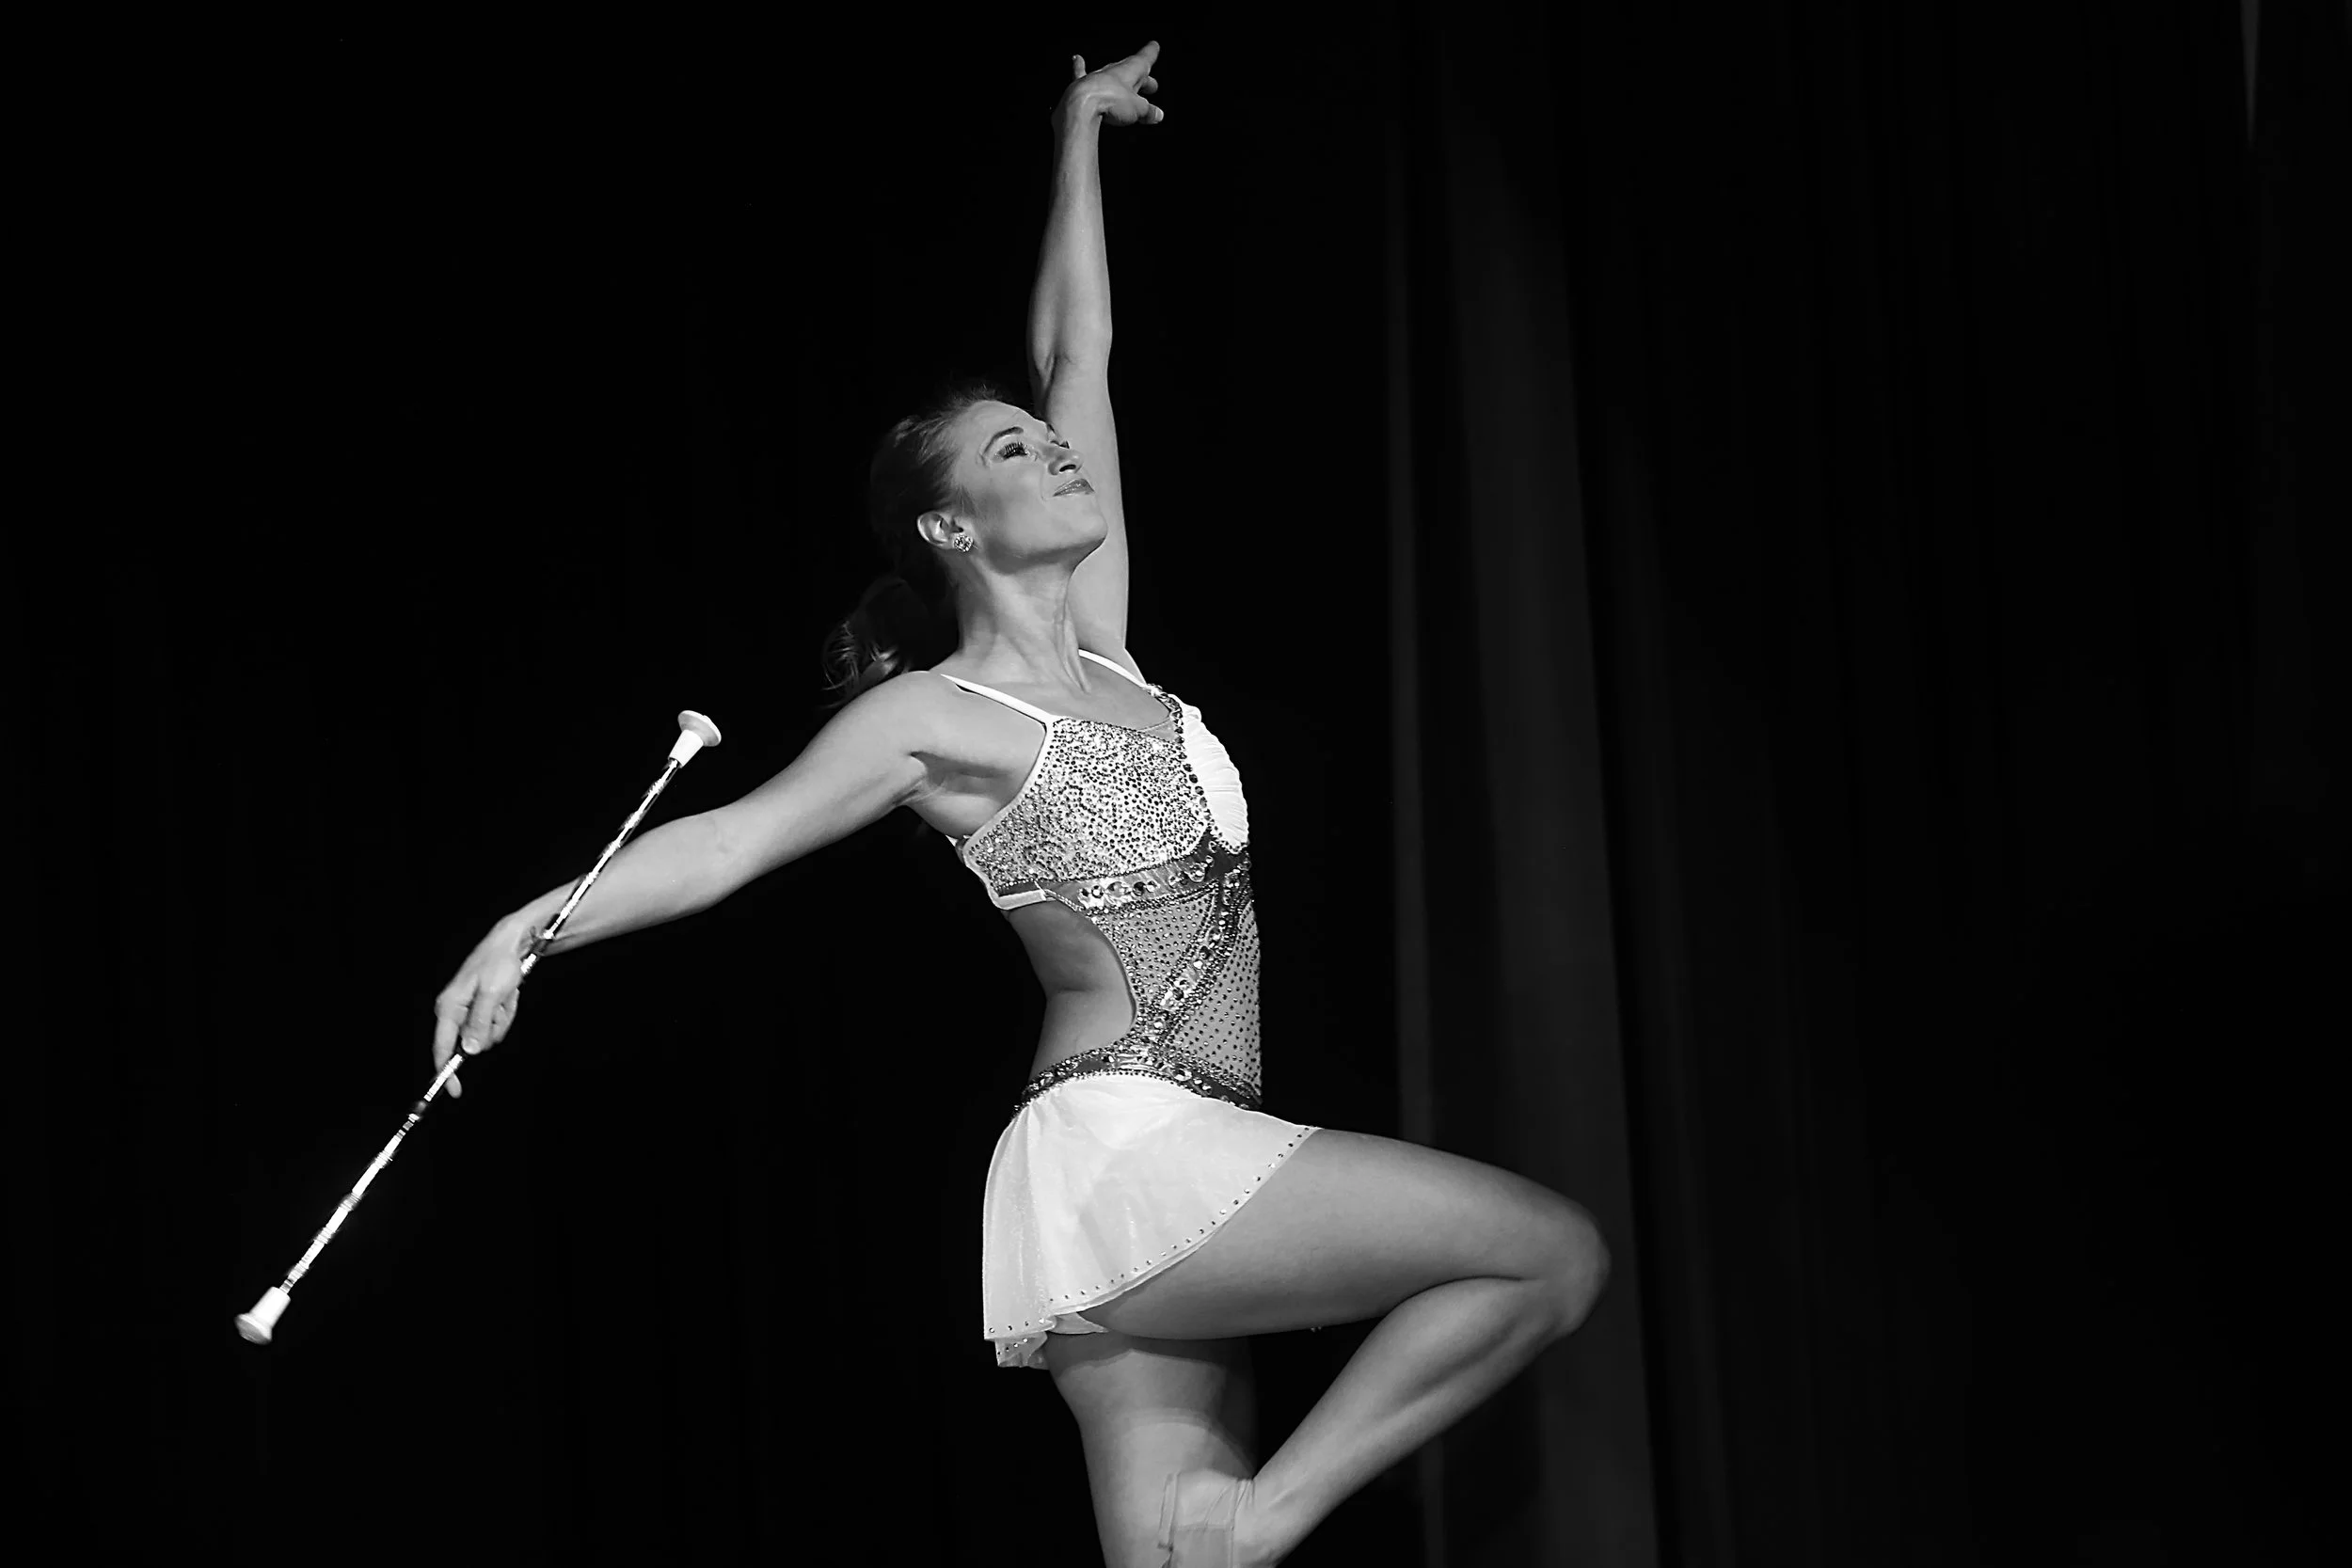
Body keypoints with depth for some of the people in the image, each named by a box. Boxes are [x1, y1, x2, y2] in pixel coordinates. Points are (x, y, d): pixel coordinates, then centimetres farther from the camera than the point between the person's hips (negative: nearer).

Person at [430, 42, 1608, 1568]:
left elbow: (1078, 357, 24)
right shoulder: (934, 713, -2)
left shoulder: (1097, 649, 16)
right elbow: (737, 836, -12)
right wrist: (533, 923, -26)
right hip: (1118, 1147, -7)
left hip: (1180, 1175, 7)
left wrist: (1080, 130, 33)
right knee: (1555, 1251, -13)